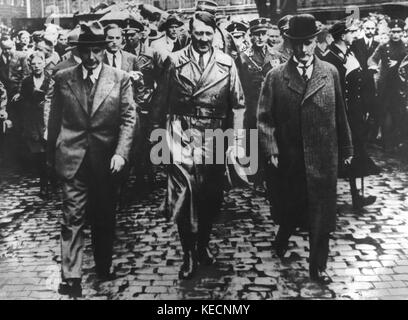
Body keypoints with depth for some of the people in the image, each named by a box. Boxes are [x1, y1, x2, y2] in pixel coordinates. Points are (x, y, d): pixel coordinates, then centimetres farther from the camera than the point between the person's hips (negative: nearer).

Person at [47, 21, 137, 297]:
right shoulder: (63, 78, 3)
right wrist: (51, 155, 8)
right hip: (72, 157, 0)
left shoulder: (121, 79, -1)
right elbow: (55, 119, 8)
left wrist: (120, 153, -15)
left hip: (106, 159, 0)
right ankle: (71, 277, 5)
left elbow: (129, 118, -4)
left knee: (105, 216, 12)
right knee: (73, 217, -1)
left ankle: (104, 267, 30)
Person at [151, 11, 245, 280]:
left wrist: (237, 139, 0)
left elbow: (238, 104, 6)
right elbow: (162, 100, 6)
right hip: (181, 134, -2)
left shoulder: (227, 63, 4)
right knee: (184, 192, -6)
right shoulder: (175, 61, 2)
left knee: (212, 195, 10)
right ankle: (189, 255, 8)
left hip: (214, 136, 2)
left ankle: (203, 246, 31)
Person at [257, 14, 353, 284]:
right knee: (289, 210, 16)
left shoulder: (330, 73, 2)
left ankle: (318, 267, 22)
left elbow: (340, 115, 6)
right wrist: (271, 150, -13)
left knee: (321, 215, 6)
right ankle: (282, 240, 46)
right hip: (288, 160, 0)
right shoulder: (276, 77, -3)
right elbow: (264, 117, -4)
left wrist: (346, 149, 9)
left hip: (322, 159, 1)